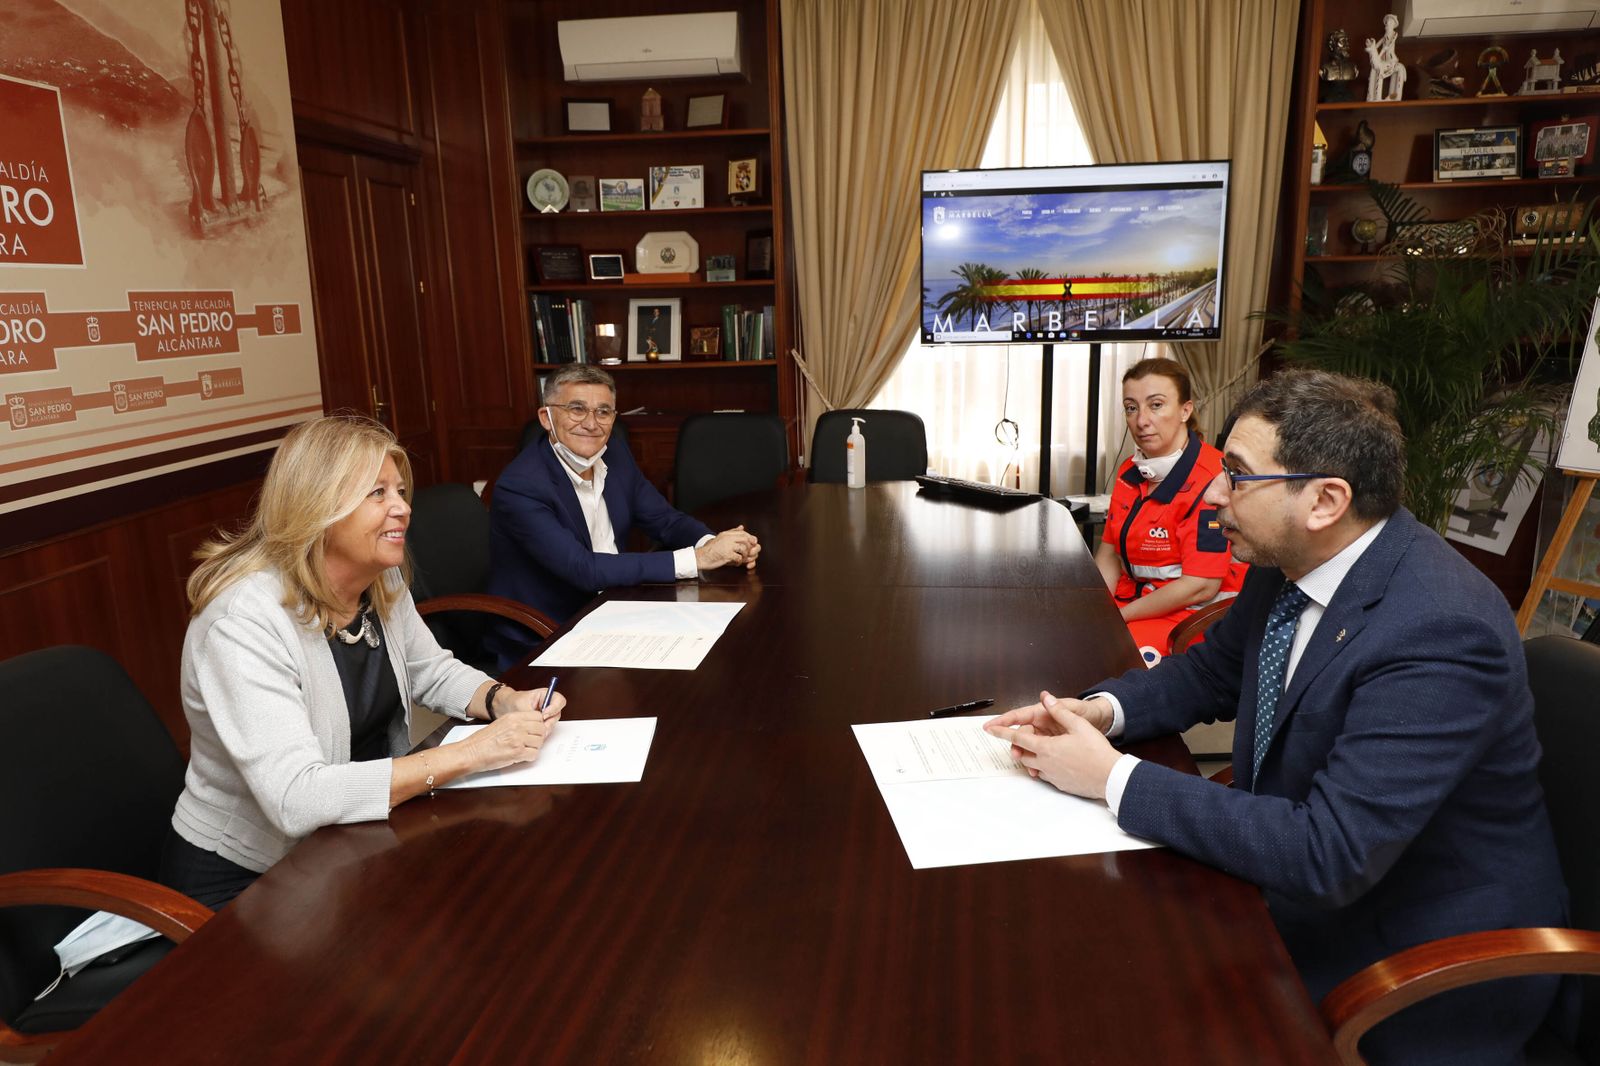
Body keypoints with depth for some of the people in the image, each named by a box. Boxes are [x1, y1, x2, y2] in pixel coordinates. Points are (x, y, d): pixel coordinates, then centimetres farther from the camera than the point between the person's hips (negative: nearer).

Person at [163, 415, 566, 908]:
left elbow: (433, 672, 11)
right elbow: (295, 799, -34)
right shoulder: (244, 623, -27)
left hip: (354, 842, 7)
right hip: (241, 878, -7)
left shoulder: (382, 582, -3)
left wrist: (504, 701, -11)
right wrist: (468, 753, -34)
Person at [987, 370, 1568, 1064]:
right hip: (1307, 877, 7)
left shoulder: (1441, 634, -31)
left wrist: (1113, 778, -29)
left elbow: (1329, 856, -34)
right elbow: (1213, 671, 10)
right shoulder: (1291, 560, -7)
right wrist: (1102, 710, -10)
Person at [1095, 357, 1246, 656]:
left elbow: (1201, 586, -21)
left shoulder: (1211, 478, -19)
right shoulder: (1130, 472, 7)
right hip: (1137, 599, 8)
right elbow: (1109, 553, 12)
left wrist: (1117, 617, -15)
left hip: (1194, 614, -7)